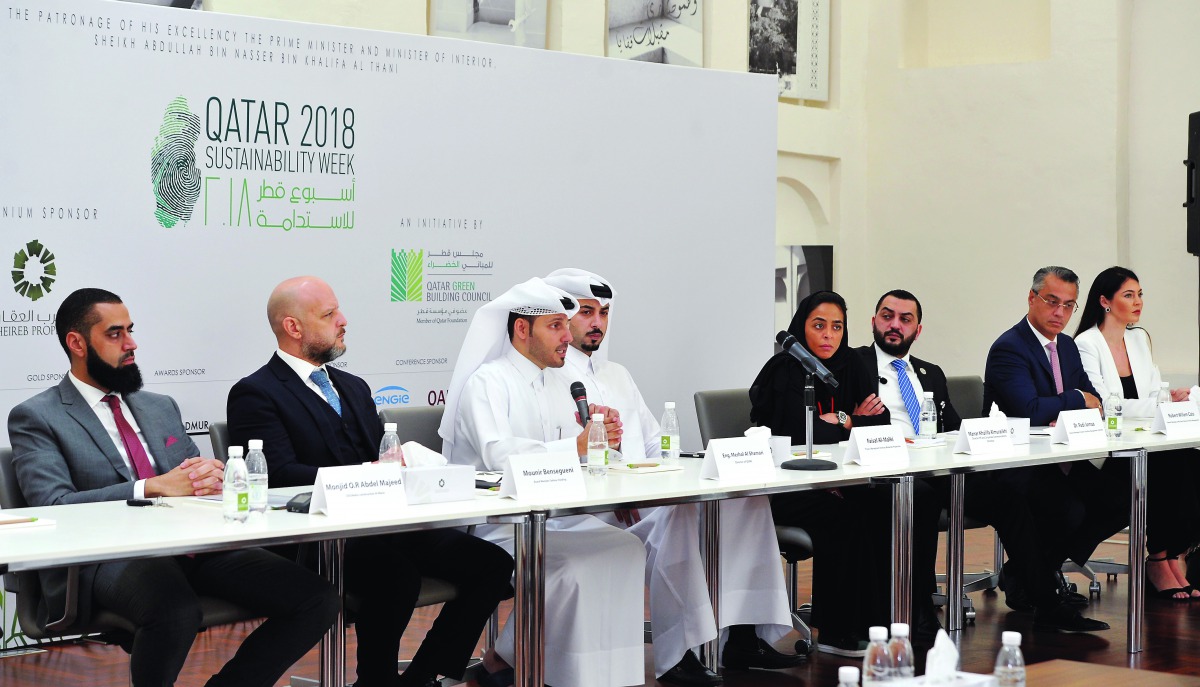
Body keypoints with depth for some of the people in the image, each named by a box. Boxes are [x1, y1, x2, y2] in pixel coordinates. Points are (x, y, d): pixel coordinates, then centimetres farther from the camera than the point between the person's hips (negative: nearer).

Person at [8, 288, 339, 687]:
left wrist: (212, 475, -4)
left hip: (193, 547, 6)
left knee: (317, 600, -15)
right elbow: (54, 506, -9)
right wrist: (152, 487, -18)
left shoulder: (161, 407, 25)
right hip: (108, 558, -6)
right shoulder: (35, 419, 5)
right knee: (175, 610, -41)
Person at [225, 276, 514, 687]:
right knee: (396, 574, -37)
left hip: (384, 525, 8)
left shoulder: (354, 388, 24)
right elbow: (282, 474, -15)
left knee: (491, 563, -11)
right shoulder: (256, 394, -2)